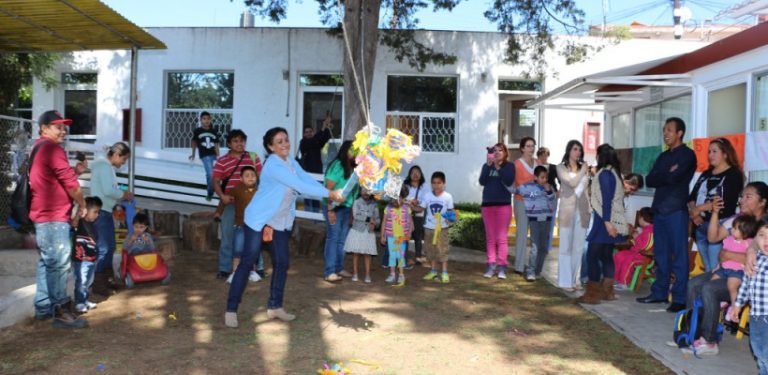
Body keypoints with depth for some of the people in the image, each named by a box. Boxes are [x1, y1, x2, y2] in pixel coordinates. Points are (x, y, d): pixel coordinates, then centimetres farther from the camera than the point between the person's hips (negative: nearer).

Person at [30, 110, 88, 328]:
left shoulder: (37, 149, 19)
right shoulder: (52, 149, -14)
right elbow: (70, 184, -16)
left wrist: (73, 169, 10)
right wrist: (83, 205, -4)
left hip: (42, 215, 11)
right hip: (54, 217, -11)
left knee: (46, 263, 15)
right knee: (59, 264, -8)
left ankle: (43, 308, 22)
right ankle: (60, 312, -6)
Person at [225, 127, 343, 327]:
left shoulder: (291, 162, 5)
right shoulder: (273, 165, -23)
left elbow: (308, 180, -5)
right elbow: (300, 186, -28)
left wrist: (330, 193, -19)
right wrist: (329, 194, -25)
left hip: (280, 221, 8)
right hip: (259, 219, -8)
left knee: (281, 263, 8)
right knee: (248, 262, -6)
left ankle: (275, 306, 21)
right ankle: (231, 309, 1)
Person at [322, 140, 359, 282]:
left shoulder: (353, 168, 8)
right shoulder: (337, 165, -13)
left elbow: (354, 189, 11)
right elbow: (328, 189, -16)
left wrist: (353, 208, 7)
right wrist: (330, 209, -19)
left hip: (347, 208, 7)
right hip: (334, 207, -7)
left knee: (342, 239, 12)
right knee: (333, 238, -5)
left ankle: (339, 268, 22)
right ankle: (329, 272, -2)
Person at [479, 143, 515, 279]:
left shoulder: (509, 166, 2)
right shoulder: (487, 165, 8)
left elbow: (509, 181, -13)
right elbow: (482, 181, -7)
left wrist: (498, 167, -16)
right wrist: (489, 164, -14)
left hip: (504, 205, -3)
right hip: (487, 204, 3)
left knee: (501, 238, -3)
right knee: (490, 238, 5)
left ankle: (501, 267, -2)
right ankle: (490, 266, 7)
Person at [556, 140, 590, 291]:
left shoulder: (584, 168, 11)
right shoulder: (561, 167, 3)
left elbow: (587, 189, 14)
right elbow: (572, 182, -11)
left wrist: (589, 208, 7)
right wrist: (583, 171, 0)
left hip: (582, 210, 4)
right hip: (568, 210, -3)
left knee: (578, 247, 7)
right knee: (566, 247, -2)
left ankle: (574, 279, 15)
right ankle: (565, 281, 3)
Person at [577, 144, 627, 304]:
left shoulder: (604, 173, -11)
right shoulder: (614, 172, 14)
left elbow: (607, 199, -19)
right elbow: (616, 198, 16)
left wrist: (606, 221, -24)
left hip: (604, 221, -9)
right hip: (614, 220, 9)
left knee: (592, 255, -7)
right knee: (606, 255, 12)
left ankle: (592, 294, -6)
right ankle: (607, 291, 15)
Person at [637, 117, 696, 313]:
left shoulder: (687, 155, -3)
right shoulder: (663, 156, 19)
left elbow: (673, 178, -17)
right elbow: (649, 180, 8)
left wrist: (659, 177, 1)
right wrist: (667, 175, -6)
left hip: (676, 210, -7)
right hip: (660, 209, 7)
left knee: (679, 255, -5)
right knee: (660, 254, 11)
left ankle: (680, 298, -2)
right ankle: (659, 292, 18)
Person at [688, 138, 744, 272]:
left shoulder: (734, 175, -2)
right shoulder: (706, 174, 19)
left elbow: (725, 202, -14)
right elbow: (692, 197, 13)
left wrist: (699, 208, -8)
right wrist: (693, 213, -7)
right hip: (700, 226, 7)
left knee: (716, 270, -10)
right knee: (707, 269, 13)